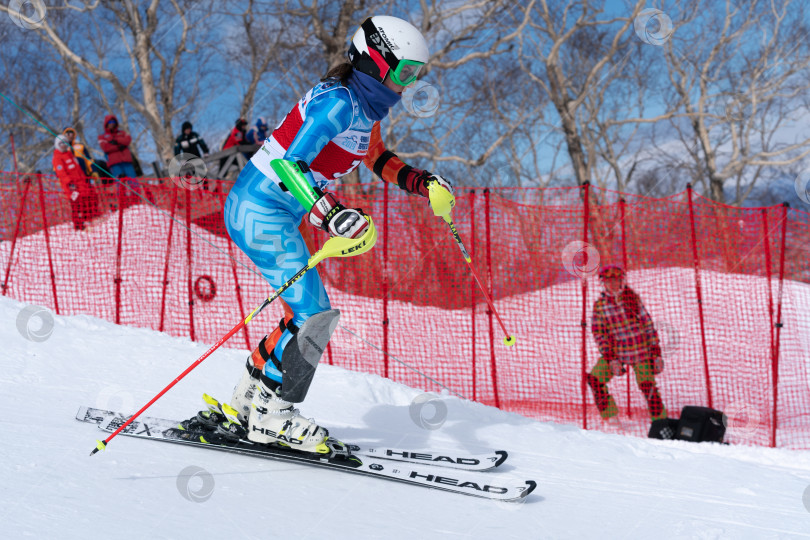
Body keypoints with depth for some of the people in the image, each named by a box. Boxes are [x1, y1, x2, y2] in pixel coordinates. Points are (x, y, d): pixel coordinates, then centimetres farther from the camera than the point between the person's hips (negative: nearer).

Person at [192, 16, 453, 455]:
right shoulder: (338, 102, -21)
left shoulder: (366, 105, 9)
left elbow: (378, 159, 29)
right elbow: (288, 163, -30)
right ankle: (271, 416, -2)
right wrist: (330, 215, -42)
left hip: (278, 215, 10)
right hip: (261, 210, -10)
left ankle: (239, 410, 18)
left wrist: (421, 182, 13)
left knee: (310, 317, 10)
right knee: (312, 315, -12)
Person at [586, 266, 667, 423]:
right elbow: (598, 333, -2)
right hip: (617, 351, 1)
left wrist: (656, 352, -2)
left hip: (641, 350, -1)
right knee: (595, 380, -11)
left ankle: (660, 420, 16)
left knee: (647, 386, -4)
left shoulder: (632, 297, -2)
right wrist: (610, 358, -12)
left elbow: (647, 324, 1)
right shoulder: (600, 305, -1)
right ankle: (610, 417, 4)